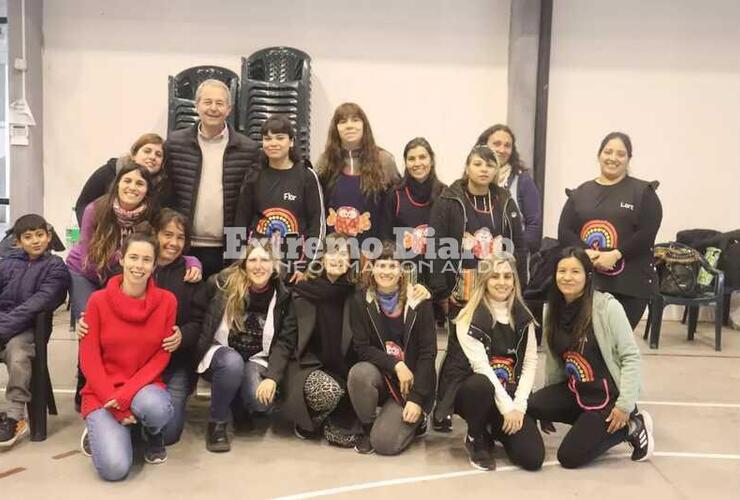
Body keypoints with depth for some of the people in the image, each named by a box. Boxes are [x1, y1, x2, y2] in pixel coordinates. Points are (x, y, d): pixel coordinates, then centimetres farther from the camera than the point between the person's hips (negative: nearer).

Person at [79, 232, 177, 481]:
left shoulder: (167, 301, -5)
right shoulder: (99, 300, -7)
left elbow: (162, 356, -5)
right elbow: (89, 359, -6)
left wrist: (126, 395, -18)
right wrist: (113, 401, -15)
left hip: (145, 387, 1)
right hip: (104, 392, 0)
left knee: (155, 408, -37)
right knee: (114, 468, -21)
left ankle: (152, 433, 3)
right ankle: (102, 427, 16)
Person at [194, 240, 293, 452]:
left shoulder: (282, 296, -7)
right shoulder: (223, 283, -12)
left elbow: (284, 341, -8)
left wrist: (271, 376, -21)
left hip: (256, 359, 2)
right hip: (219, 351, -1)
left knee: (263, 400, -28)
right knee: (233, 361, -37)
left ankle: (241, 408, 12)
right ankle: (217, 423, -13)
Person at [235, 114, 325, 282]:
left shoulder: (306, 176, 0)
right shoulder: (254, 177, 7)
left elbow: (317, 223, -3)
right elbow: (241, 222, 9)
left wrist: (308, 266, -9)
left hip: (294, 263, -2)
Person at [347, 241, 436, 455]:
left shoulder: (419, 301, -10)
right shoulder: (360, 300, -5)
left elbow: (428, 352, -11)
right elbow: (362, 348, -8)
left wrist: (417, 399, -17)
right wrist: (395, 365, -23)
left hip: (412, 380, -2)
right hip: (380, 375, 2)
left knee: (384, 443, -17)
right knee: (359, 373, -32)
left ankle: (416, 420, 17)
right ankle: (367, 427, -3)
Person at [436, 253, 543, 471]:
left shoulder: (523, 317, 5)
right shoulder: (470, 317, -11)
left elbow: (530, 362, 0)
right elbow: (481, 366, -18)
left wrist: (518, 405, -12)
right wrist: (507, 406, -21)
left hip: (510, 396, 4)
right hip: (469, 390, -3)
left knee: (533, 458, -15)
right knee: (482, 385, -40)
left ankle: (494, 431, 18)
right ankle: (476, 439, -8)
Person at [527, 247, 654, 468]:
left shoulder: (607, 306, -17)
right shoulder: (555, 310, 2)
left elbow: (631, 357, -16)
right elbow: (553, 359, 8)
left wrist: (625, 405, -20)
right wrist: (548, 406, 12)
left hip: (608, 396, -6)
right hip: (575, 392, 6)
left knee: (569, 457, -8)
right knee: (529, 406, -18)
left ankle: (631, 426, 10)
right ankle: (591, 423, 5)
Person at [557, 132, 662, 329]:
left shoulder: (643, 192, 5)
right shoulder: (580, 192, 14)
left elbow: (647, 233, -5)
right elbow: (564, 232, 5)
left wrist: (616, 255, -16)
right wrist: (585, 253, -13)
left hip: (629, 284, -2)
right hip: (585, 280, 2)